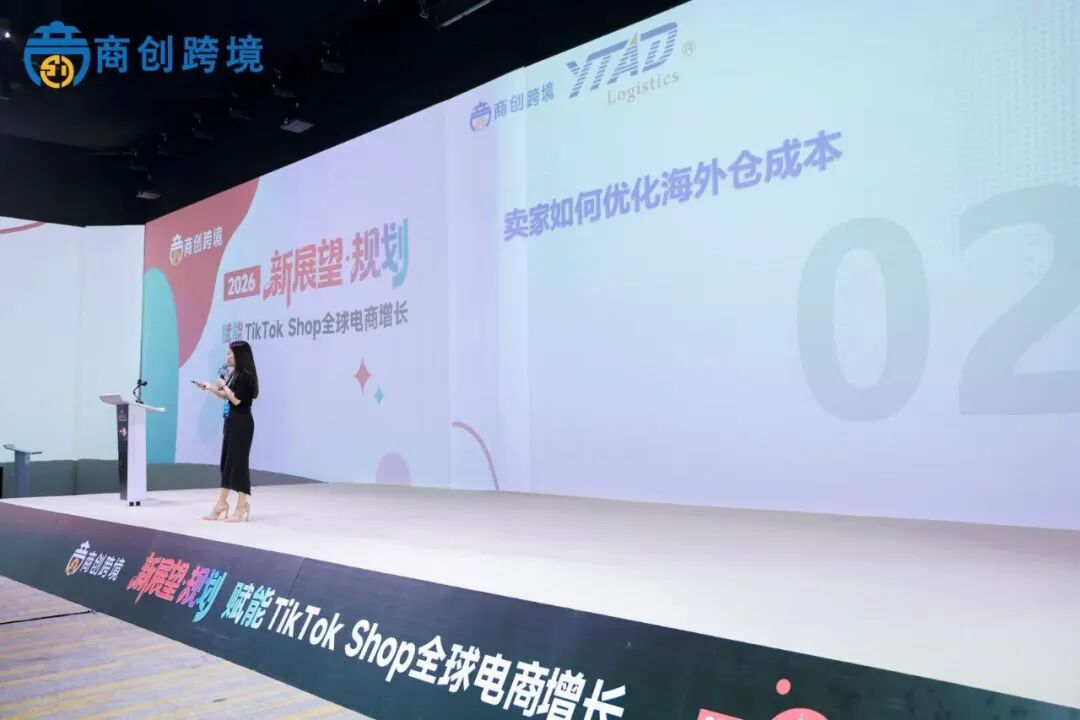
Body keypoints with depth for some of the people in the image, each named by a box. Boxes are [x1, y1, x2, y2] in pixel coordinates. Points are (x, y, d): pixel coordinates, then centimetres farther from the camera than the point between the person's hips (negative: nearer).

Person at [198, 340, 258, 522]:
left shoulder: (245, 376, -16)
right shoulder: (235, 375, 12)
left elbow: (236, 399, -21)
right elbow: (227, 397, 22)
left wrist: (223, 385, -11)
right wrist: (210, 388, 13)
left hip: (242, 424, -10)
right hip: (231, 422, 10)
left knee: (238, 462, -5)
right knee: (227, 461, 12)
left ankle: (242, 507, 2)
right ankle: (222, 503, 20)